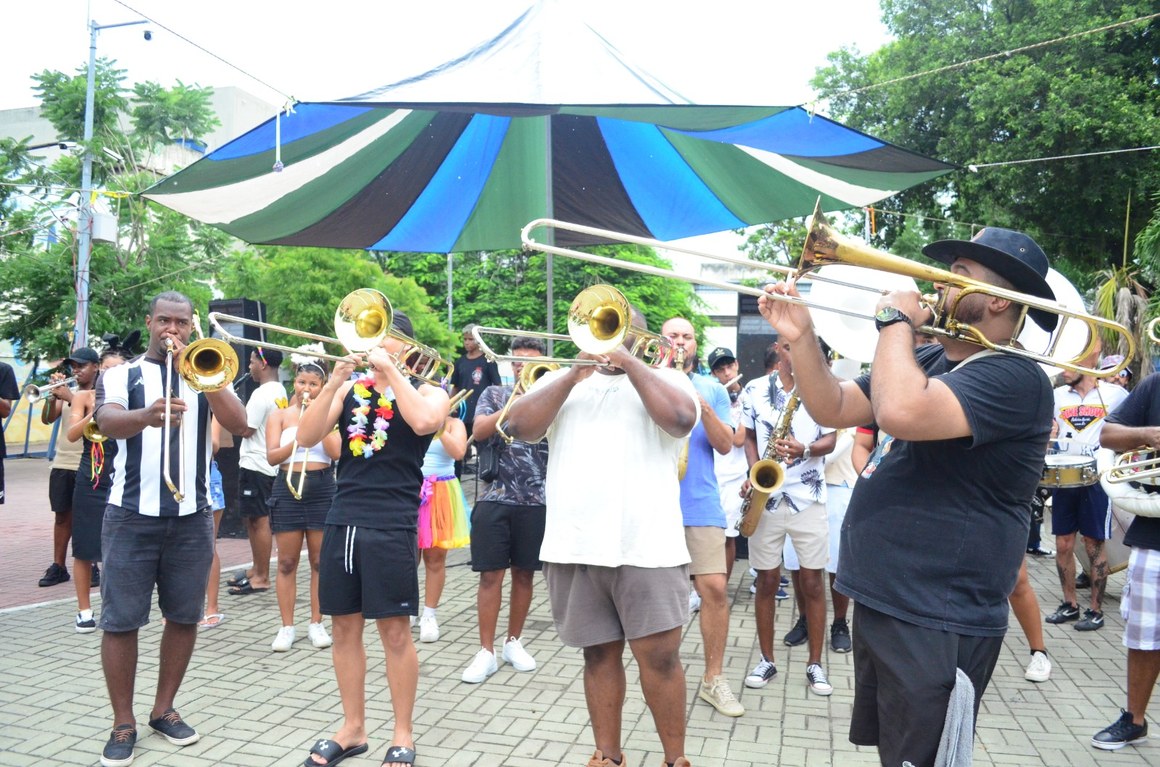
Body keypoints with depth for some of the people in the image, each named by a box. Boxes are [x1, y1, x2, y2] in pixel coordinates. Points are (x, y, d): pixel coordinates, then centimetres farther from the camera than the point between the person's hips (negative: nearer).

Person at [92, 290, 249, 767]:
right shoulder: (121, 375, 4)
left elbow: (238, 424, -7)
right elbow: (106, 423, -17)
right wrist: (148, 416, -39)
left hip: (191, 516, 2)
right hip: (131, 515, -2)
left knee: (184, 616, 7)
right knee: (120, 620, 0)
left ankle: (163, 709, 23)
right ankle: (123, 723, 13)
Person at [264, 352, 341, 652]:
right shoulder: (280, 415, 5)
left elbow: (336, 452, -10)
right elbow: (272, 457, -5)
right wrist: (298, 439, -21)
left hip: (322, 490, 0)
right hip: (288, 489, 0)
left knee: (320, 560, 5)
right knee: (287, 562, 4)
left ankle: (316, 624, 16)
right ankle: (286, 627, 12)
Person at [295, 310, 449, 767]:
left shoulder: (428, 392, 3)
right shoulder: (349, 388, 11)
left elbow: (424, 422, -21)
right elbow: (306, 438, 1)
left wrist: (389, 369, -14)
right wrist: (333, 383, -11)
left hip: (392, 526, -4)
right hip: (342, 519, 4)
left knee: (395, 632, 1)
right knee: (344, 628, 10)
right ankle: (353, 729, 25)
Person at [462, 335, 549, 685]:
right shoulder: (494, 394, 9)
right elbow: (479, 431, -7)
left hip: (536, 500, 1)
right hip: (495, 498, -1)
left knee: (524, 574, 9)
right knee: (491, 574, -2)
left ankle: (513, 642, 24)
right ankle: (486, 651, 6)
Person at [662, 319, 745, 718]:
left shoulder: (712, 389, 12)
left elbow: (725, 445, 4)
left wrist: (704, 408, -13)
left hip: (701, 503, 1)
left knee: (714, 588, -4)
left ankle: (714, 678, 11)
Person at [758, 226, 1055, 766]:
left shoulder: (1013, 378, -20)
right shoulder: (925, 360, 11)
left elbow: (902, 413, -37)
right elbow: (833, 409, 10)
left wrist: (896, 322, -21)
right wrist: (800, 337, -5)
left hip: (938, 624, -9)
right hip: (878, 600, 9)